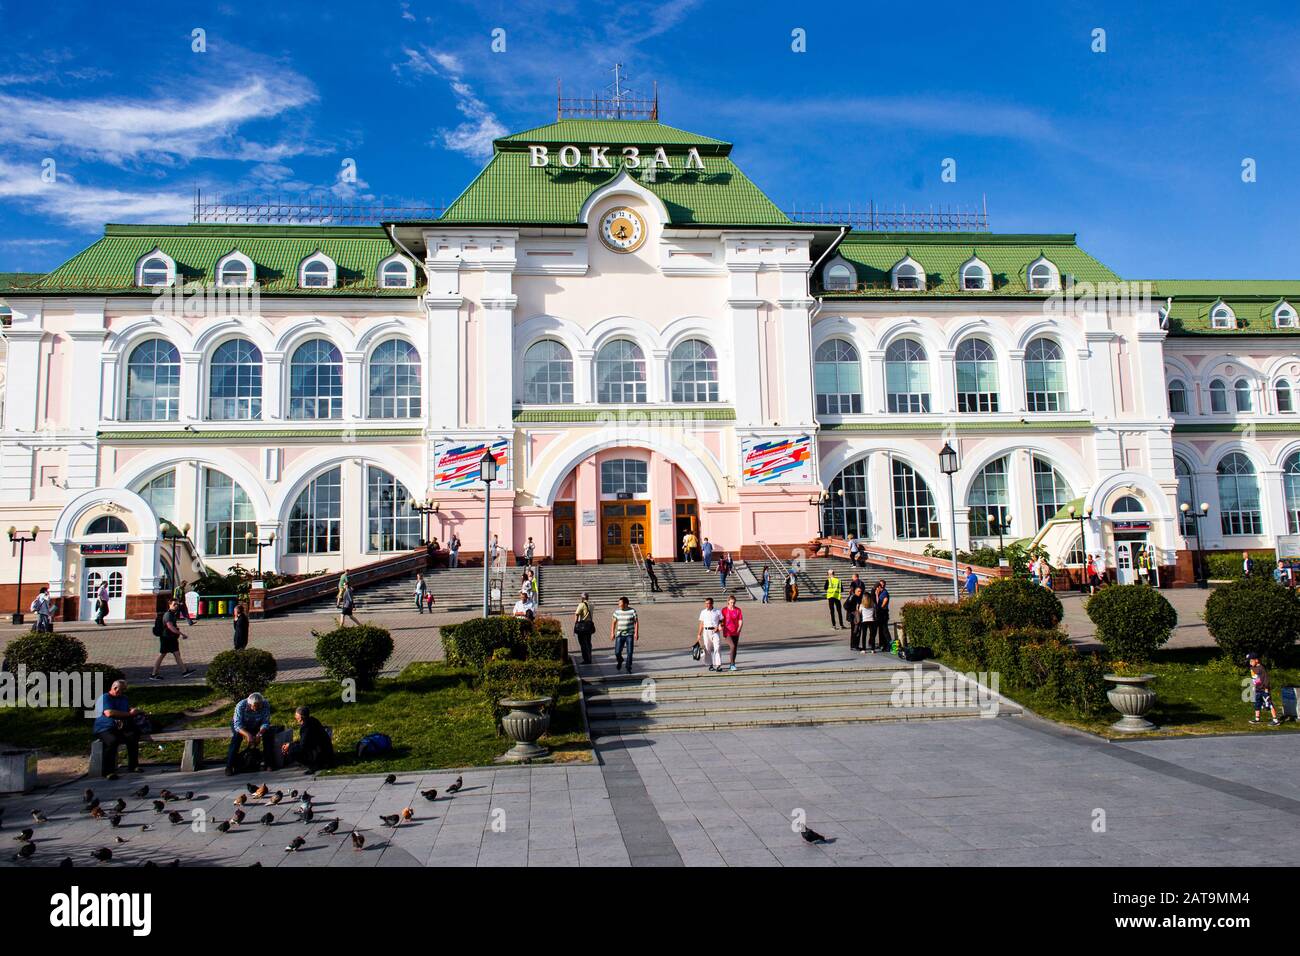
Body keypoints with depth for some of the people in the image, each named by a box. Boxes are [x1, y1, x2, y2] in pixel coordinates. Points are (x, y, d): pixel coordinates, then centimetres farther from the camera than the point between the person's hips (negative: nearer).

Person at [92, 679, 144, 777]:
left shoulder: (124, 699, 21)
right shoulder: (105, 698, -4)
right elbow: (109, 713, -19)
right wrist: (129, 714, -14)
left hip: (120, 728, 6)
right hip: (104, 729, -5)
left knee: (133, 736, -25)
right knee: (112, 740, -37)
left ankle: (133, 766, -16)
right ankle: (108, 771, -28)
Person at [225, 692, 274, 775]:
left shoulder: (265, 705, -27)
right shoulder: (241, 705, -33)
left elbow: (265, 723, -23)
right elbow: (237, 725, -35)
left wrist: (259, 734, -42)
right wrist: (248, 735, -51)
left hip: (257, 726, 2)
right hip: (241, 726, -2)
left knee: (268, 734, -22)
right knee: (236, 738, -29)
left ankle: (268, 762, -13)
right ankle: (229, 766, -24)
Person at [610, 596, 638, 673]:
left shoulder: (632, 611, -3)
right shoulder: (617, 612, 5)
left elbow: (636, 622, -2)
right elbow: (613, 623, 10)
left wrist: (636, 633, -10)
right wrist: (612, 633, 3)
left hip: (629, 635, -2)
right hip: (619, 635, 2)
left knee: (629, 652, -4)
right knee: (617, 652, -4)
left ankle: (628, 668, 11)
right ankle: (619, 661, 29)